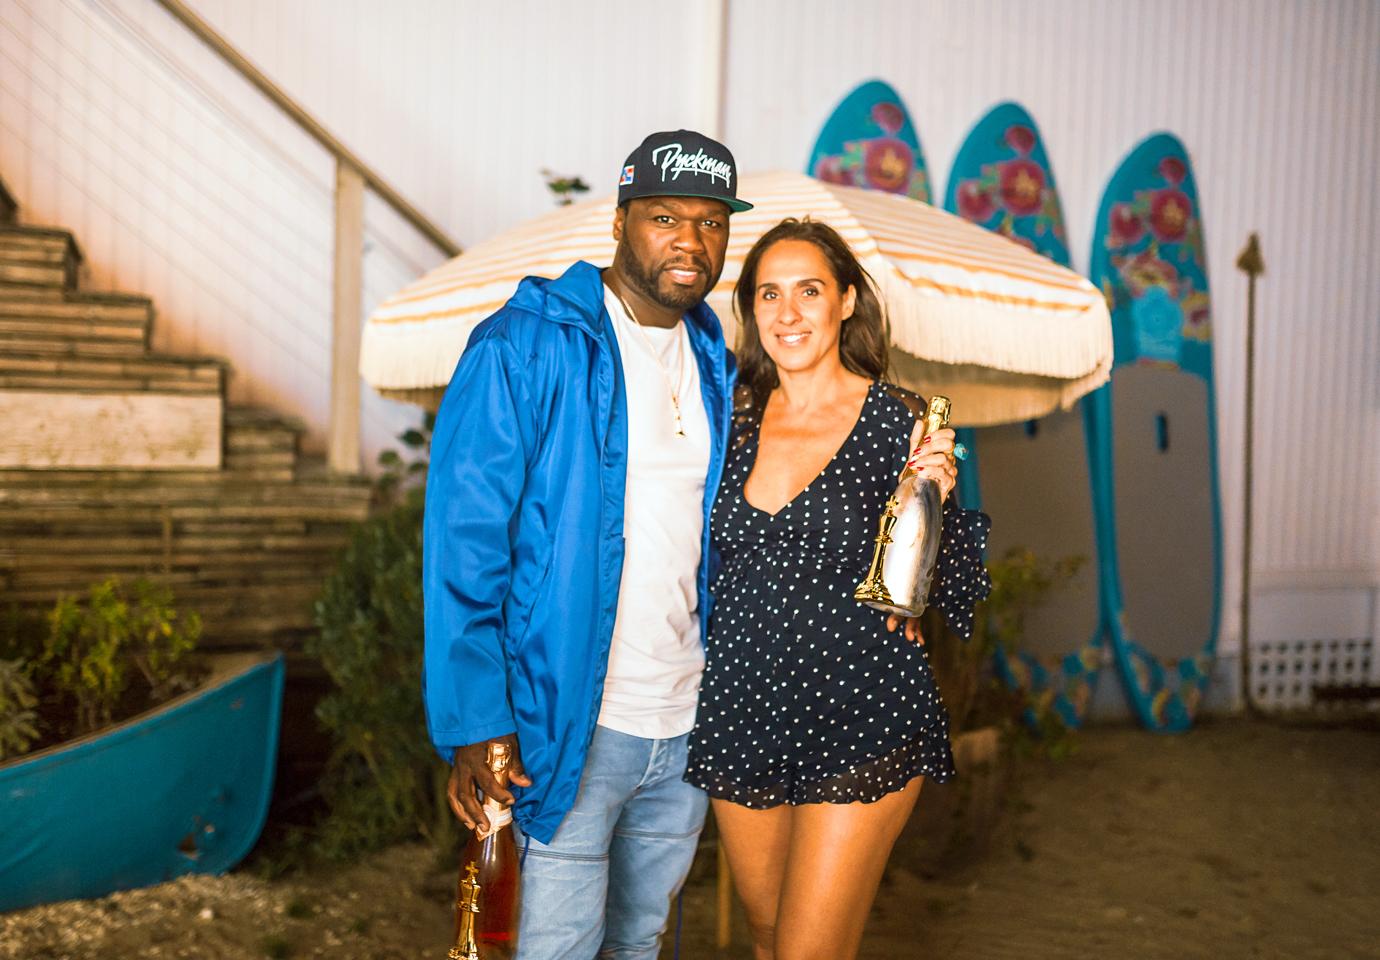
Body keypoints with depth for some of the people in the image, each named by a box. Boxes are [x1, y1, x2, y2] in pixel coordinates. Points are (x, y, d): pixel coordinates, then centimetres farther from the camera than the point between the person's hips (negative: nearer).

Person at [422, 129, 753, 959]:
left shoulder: (715, 365, 10)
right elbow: (463, 546, -13)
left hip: (686, 728, 6)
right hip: (567, 728, -6)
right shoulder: (523, 347, -10)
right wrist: (473, 724, -18)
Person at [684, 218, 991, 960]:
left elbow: (952, 598, -6)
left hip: (861, 726, -4)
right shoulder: (735, 418, 5)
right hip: (743, 717, 5)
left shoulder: (901, 420, -7)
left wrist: (931, 500, -21)